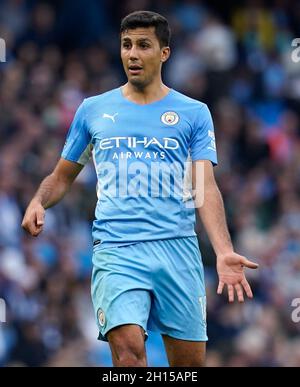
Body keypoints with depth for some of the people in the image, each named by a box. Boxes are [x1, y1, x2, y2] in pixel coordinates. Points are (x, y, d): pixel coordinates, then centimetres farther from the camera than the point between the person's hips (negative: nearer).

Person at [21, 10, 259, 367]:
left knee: (189, 360, 1)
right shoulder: (93, 110, 14)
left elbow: (206, 189, 1)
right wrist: (39, 201, -1)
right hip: (115, 249, 0)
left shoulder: (193, 113, 10)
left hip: (178, 247, 0)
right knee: (128, 347, -23)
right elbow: (63, 176, 22)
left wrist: (224, 252, -13)